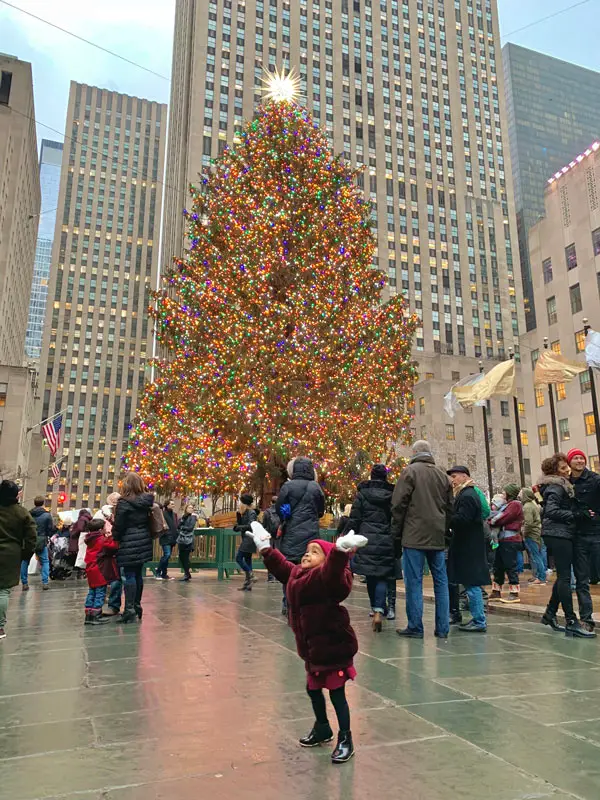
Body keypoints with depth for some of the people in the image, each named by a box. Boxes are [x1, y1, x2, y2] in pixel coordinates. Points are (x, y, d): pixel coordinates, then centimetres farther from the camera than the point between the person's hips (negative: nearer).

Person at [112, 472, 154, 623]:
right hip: (143, 542, 6)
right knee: (138, 574, 13)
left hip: (129, 543, -6)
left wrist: (115, 539, 7)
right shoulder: (147, 501, 4)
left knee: (130, 576, -2)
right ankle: (137, 607, 21)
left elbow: (118, 525, -9)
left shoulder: (124, 503, -13)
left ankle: (130, 610, -2)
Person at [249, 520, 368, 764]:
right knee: (313, 689, 24)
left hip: (333, 647, -9)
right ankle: (322, 729, 46)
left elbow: (332, 574, -45)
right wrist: (265, 548, 25)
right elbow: (281, 565, 22)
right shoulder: (296, 574, 5)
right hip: (312, 648, 9)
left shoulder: (328, 577, -22)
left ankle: (345, 740, 20)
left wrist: (339, 552, -64)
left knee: (336, 693, 3)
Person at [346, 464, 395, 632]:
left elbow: (354, 520, -2)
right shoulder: (392, 495, 3)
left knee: (370, 576, 13)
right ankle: (378, 611, -15)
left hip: (367, 541, -1)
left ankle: (376, 609, 23)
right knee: (382, 577, 1)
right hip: (386, 542, 1)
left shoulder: (362, 494, -1)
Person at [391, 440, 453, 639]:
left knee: (414, 582, 0)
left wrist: (397, 531, 0)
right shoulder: (442, 475, 11)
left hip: (414, 536, -5)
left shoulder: (410, 471, -4)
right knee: (440, 581, 9)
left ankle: (415, 627, 2)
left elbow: (399, 504, -8)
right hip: (437, 537, 5)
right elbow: (450, 507, 15)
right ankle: (442, 628, 13)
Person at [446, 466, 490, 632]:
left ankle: (479, 622, 0)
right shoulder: (468, 494, 17)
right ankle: (478, 618, 20)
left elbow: (461, 519, -24)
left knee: (472, 584, -6)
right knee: (472, 584, 14)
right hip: (469, 546, 10)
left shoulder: (467, 496, -15)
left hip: (468, 548, -10)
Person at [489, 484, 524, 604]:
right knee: (498, 566, 11)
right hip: (504, 540, 10)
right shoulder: (509, 504, 21)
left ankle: (514, 594, -2)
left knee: (510, 566, -7)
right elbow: (501, 517, 14)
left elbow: (503, 519, -15)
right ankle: (496, 592, 18)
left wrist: (492, 521, -2)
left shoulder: (515, 504, -9)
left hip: (510, 541, -10)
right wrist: (493, 521, -4)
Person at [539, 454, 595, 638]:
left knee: (563, 576, 15)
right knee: (565, 577, -9)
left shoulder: (561, 485, 18)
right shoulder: (556, 487, -12)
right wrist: (575, 515, -18)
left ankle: (550, 614, 23)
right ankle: (571, 623, -8)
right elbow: (552, 511, -23)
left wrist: (576, 514, 9)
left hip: (561, 534, 10)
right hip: (558, 534, -10)